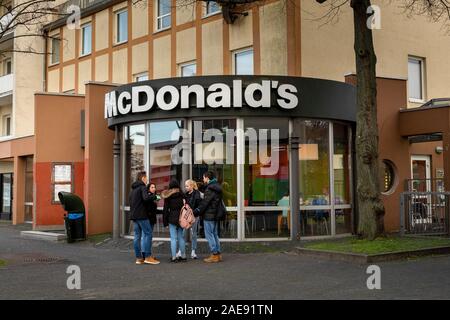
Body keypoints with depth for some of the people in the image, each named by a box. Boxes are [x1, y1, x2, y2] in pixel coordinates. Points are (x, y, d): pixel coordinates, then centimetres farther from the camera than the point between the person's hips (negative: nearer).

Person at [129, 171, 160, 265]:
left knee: (137, 236, 8)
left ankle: (138, 258, 9)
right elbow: (146, 198, -25)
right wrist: (155, 196, -12)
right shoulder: (142, 187, -9)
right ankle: (147, 256, -8)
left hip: (134, 215, 9)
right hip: (141, 215, -9)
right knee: (148, 233, -5)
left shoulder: (133, 189, 19)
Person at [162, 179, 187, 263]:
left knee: (173, 238, 0)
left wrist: (165, 221, 3)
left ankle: (174, 257, -2)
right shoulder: (182, 195, 1)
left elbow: (166, 209, -2)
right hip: (181, 218, 2)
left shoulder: (167, 196, -2)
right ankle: (183, 256, 15)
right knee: (181, 237, 11)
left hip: (172, 218, -2)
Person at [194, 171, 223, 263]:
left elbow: (204, 203, -19)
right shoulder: (217, 188, 12)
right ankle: (218, 254, 17)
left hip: (209, 216, -9)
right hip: (215, 215, 9)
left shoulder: (210, 189, -17)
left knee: (209, 235, -3)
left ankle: (214, 255, -2)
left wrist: (195, 212, -12)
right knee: (215, 234, 14)